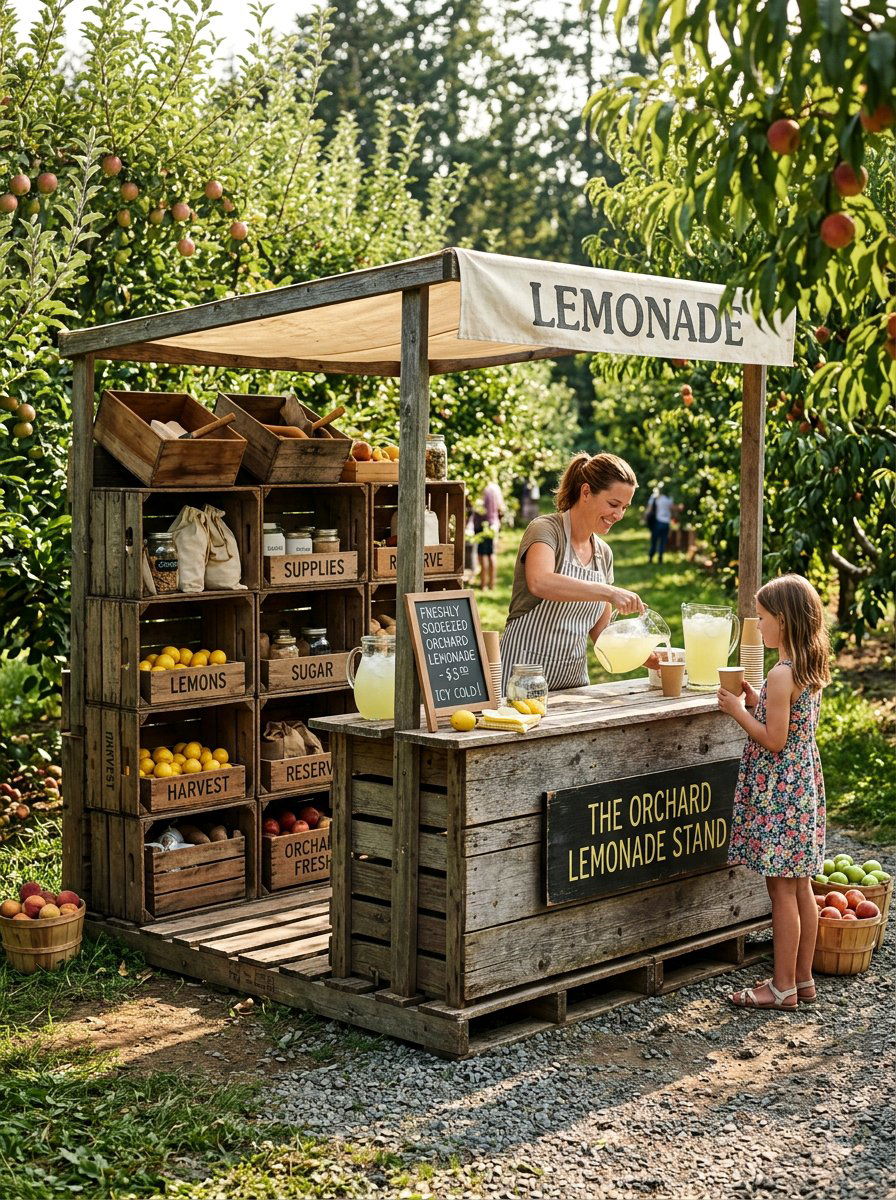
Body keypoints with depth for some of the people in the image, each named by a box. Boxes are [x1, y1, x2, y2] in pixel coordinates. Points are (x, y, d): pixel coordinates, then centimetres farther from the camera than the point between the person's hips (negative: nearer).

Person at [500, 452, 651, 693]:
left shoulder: (603, 553, 12)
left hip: (574, 676, 7)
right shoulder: (546, 530, -10)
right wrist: (608, 592, -36)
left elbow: (600, 632, 14)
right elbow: (540, 582, -32)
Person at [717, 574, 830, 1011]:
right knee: (800, 887, 14)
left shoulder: (781, 674, -20)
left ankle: (783, 987, 6)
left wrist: (737, 710, -11)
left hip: (778, 793, -9)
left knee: (782, 890, -2)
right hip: (804, 785, 9)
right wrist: (755, 701, 9)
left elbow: (773, 740, -21)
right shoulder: (810, 670, 8)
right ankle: (802, 979, 23)